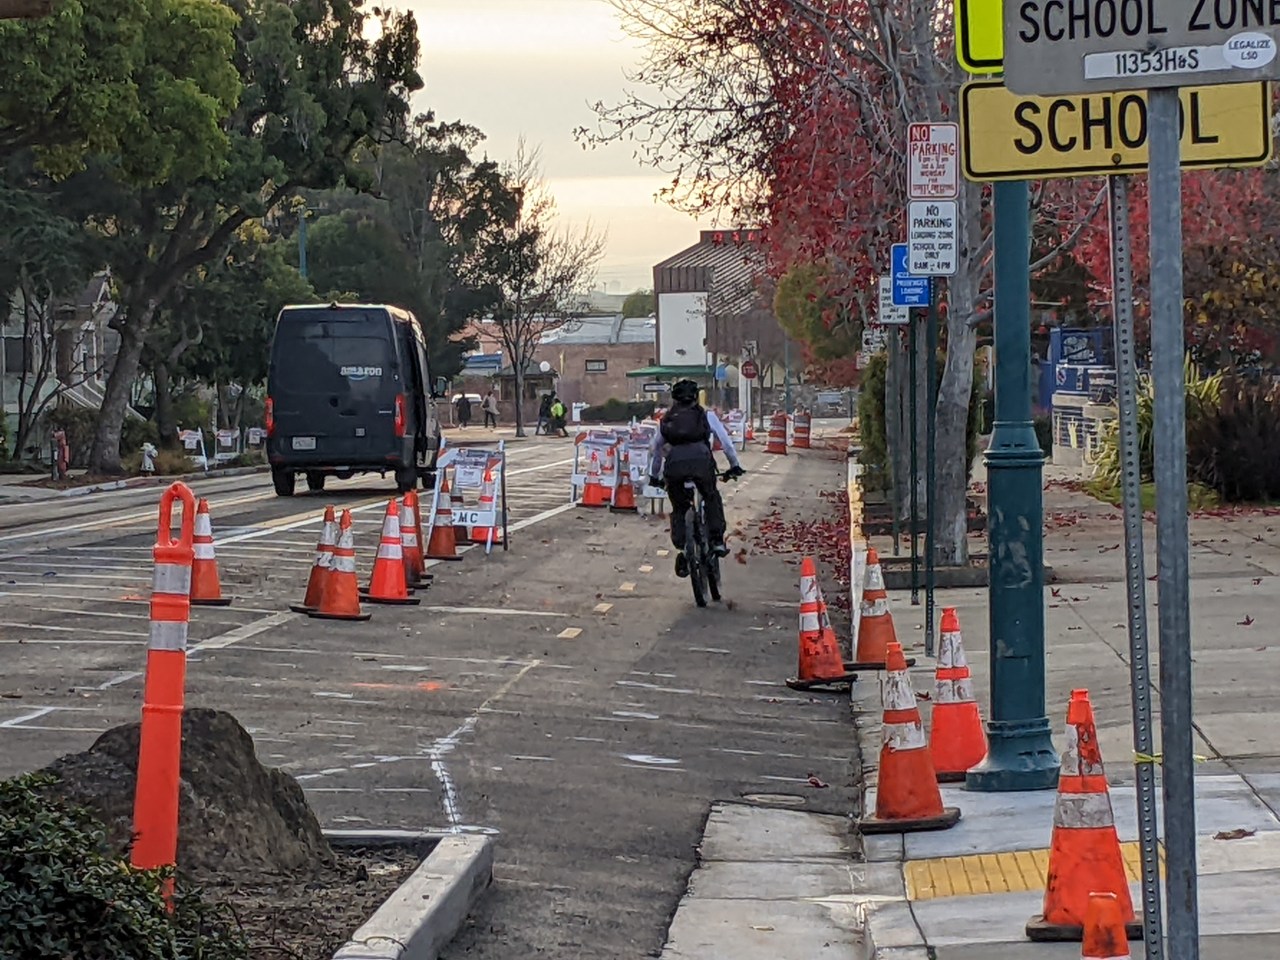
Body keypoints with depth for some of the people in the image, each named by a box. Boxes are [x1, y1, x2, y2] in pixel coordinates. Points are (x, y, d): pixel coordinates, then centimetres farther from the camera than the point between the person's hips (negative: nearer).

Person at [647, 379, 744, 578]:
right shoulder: (706, 416, 22)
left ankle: (681, 550, 3)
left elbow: (655, 449, 36)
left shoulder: (667, 419, 29)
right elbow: (726, 441, 22)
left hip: (674, 464, 1)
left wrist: (654, 476, 48)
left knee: (679, 509, 17)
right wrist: (734, 466, 33)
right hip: (700, 460, -1)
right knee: (712, 498, 24)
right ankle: (717, 541, 12)